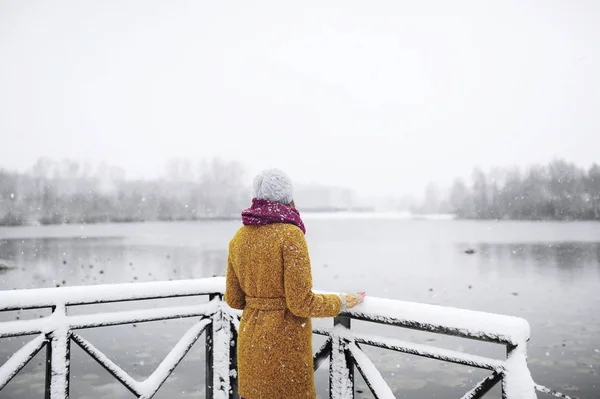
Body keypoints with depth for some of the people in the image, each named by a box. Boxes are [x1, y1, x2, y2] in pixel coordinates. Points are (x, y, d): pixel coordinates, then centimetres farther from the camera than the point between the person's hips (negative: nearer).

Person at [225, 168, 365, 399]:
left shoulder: (239, 238, 2)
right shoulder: (290, 234, -17)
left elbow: (234, 299, 7)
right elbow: (301, 303, -19)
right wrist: (340, 304, -3)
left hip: (251, 339, 6)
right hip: (285, 341, -6)